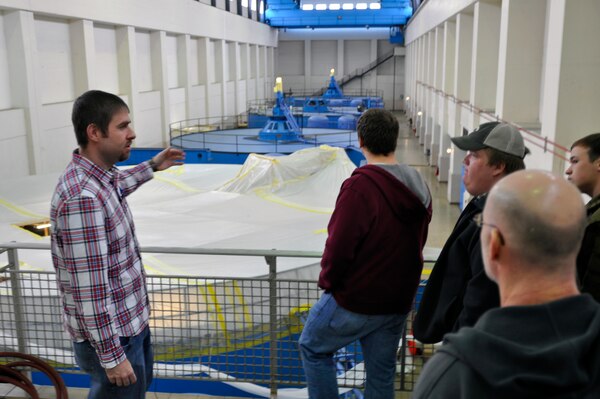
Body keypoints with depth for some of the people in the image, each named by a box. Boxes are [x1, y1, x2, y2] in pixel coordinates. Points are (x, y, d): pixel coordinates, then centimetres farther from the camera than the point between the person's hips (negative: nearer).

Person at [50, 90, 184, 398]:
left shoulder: (98, 175, -1)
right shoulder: (81, 197, -31)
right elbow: (90, 290, -29)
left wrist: (152, 167, 37)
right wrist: (112, 356, -23)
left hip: (131, 321, 9)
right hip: (110, 335, -9)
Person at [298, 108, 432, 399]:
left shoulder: (360, 186, -23)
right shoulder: (418, 187, 0)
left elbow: (339, 245, -22)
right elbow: (417, 243, 9)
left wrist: (327, 280, -4)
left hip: (355, 300, -6)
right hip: (399, 301, 7)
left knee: (313, 348, 17)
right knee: (382, 374, 19)